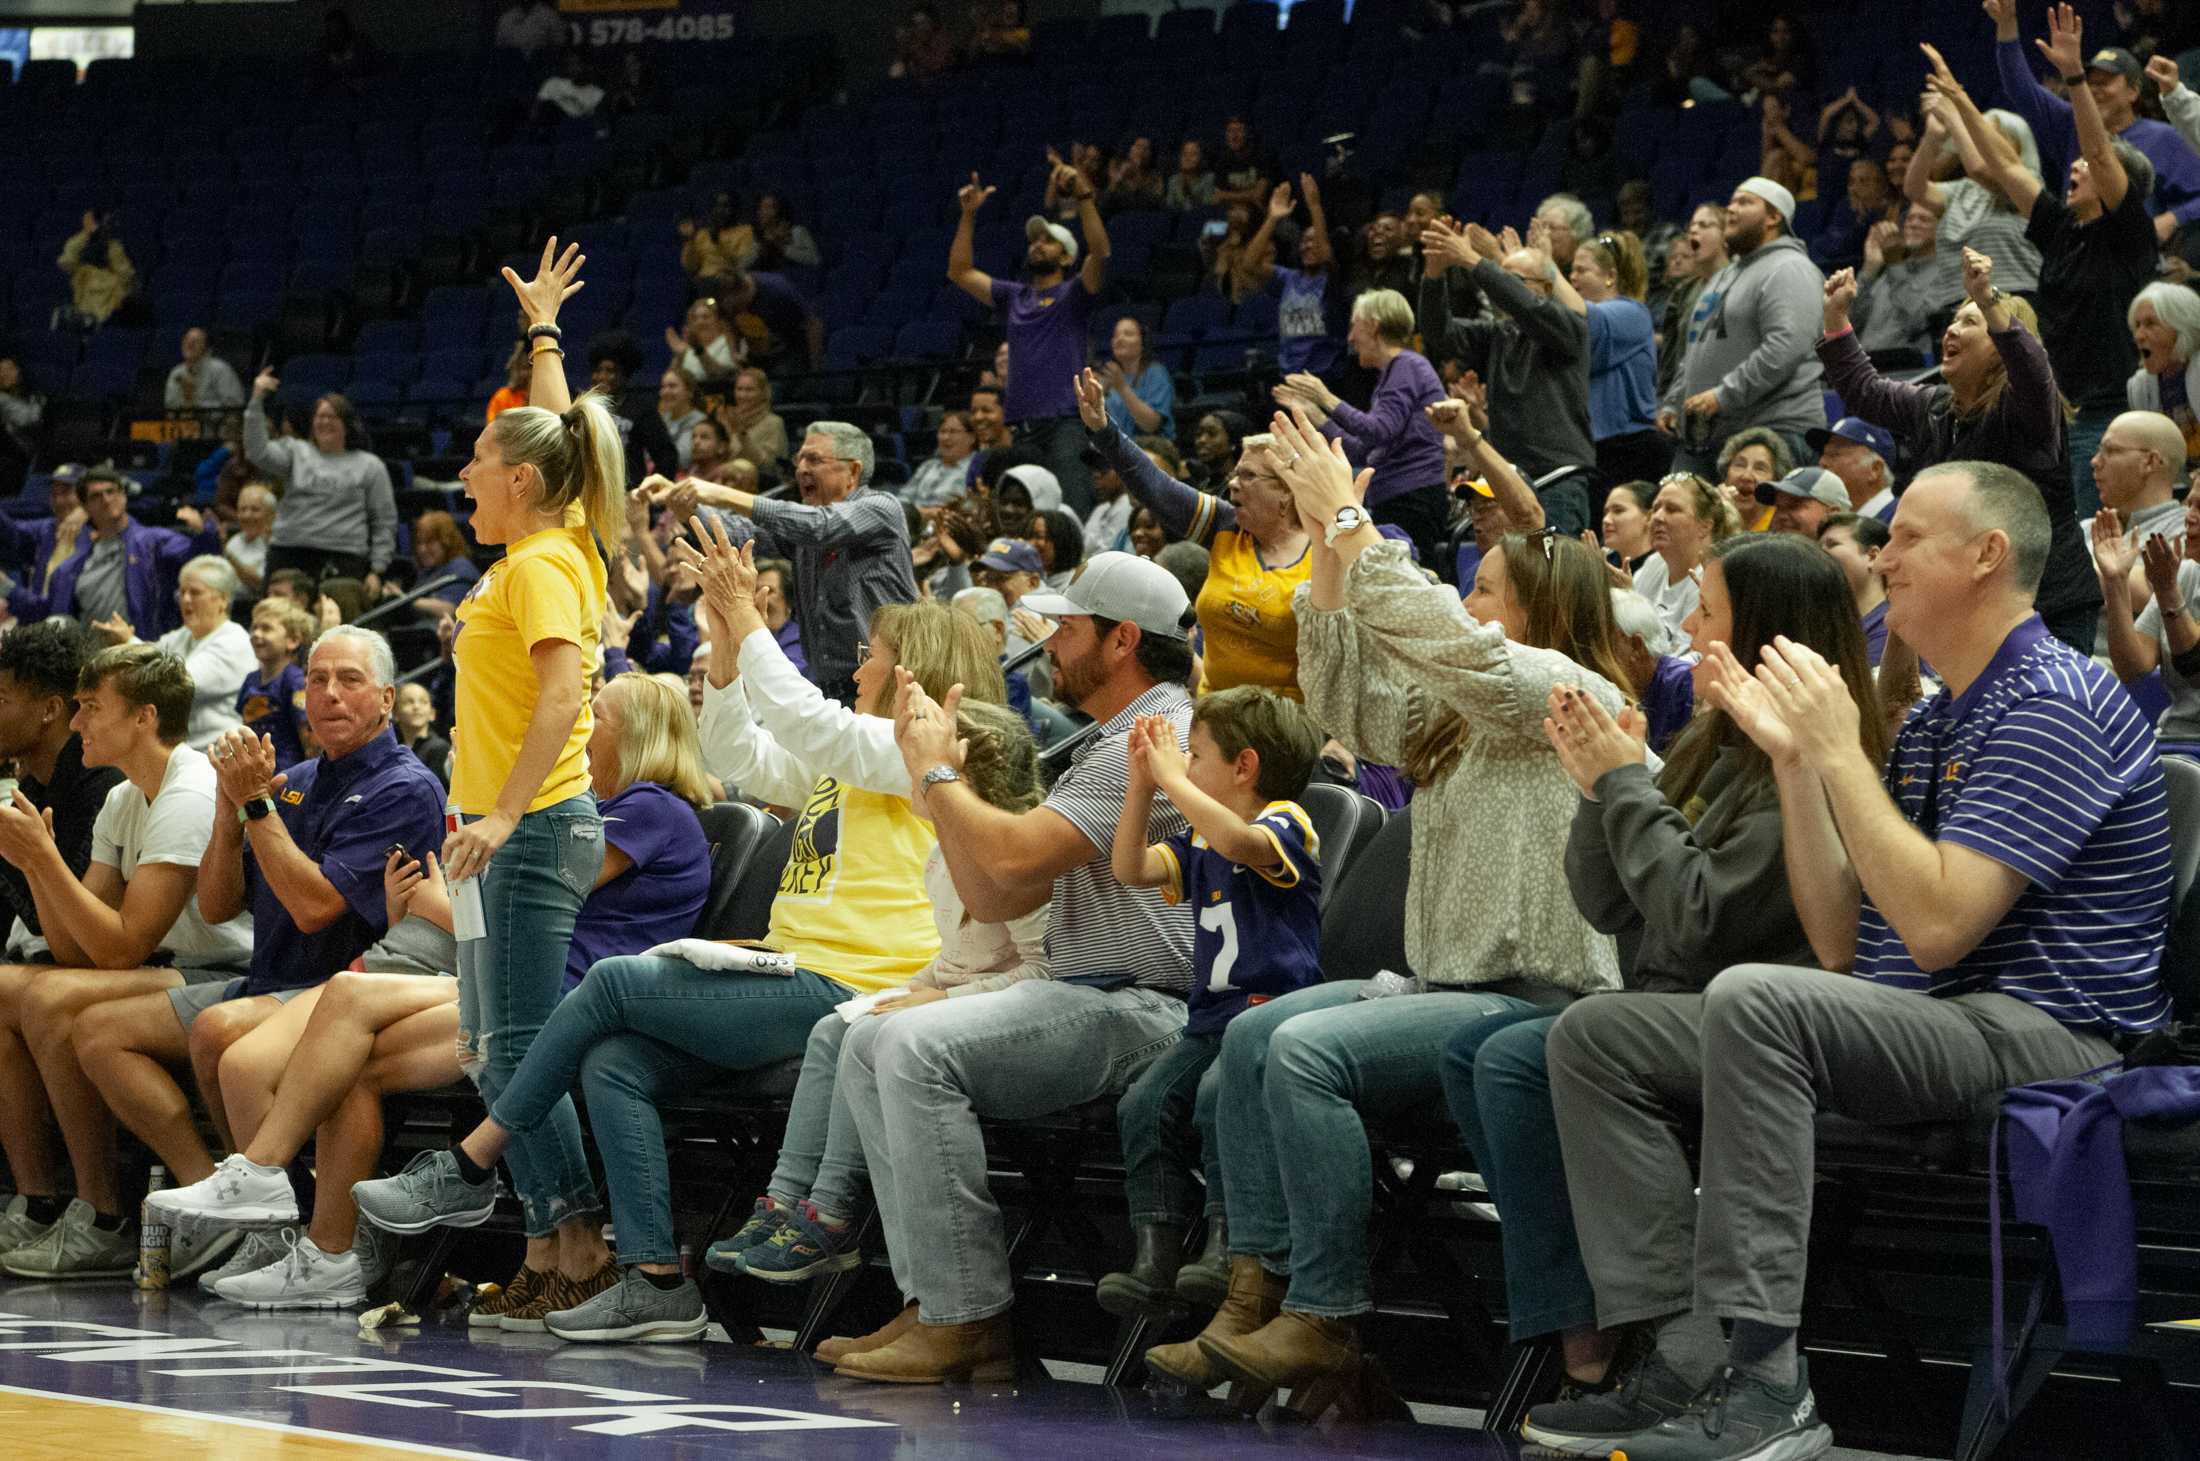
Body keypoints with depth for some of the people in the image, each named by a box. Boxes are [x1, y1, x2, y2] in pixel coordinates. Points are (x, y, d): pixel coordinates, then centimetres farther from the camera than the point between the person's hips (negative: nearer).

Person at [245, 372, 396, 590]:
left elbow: (385, 522, 9)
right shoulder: (295, 453, 16)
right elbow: (258, 453, -2)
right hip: (288, 555, 2)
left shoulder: (370, 467, 11)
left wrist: (377, 570, 1)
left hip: (342, 561, -2)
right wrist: (257, 401, -7)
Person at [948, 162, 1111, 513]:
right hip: (1020, 427, 6)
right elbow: (960, 272, 21)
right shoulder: (1013, 297, 21)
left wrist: (1083, 196, -20)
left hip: (1064, 422, -6)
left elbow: (1099, 253, -11)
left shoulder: (1074, 295, 6)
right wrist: (969, 215, 13)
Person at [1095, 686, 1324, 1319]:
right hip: (1212, 1017, 8)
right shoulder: (1200, 842, 21)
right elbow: (1130, 869, 14)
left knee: (1219, 1094, -33)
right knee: (1145, 1105, -14)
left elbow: (1238, 840, -28)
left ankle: (1228, 1246, -31)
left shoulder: (1285, 823, -5)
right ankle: (1155, 1258, -19)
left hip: (1274, 1010, -8)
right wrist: (1142, 784, 7)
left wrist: (1171, 777, -19)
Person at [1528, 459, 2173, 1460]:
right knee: (1594, 1036, -1)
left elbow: (1939, 925, -21)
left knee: (1755, 1000, -34)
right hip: (1913, 1028, 10)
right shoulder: (1931, 725, 20)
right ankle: (1683, 1354, -17)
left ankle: (1760, 1381, -36)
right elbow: (1845, 947, 14)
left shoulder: (2051, 704, -10)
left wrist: (1840, 753, -12)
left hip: (2034, 1033, -10)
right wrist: (1794, 760, 7)